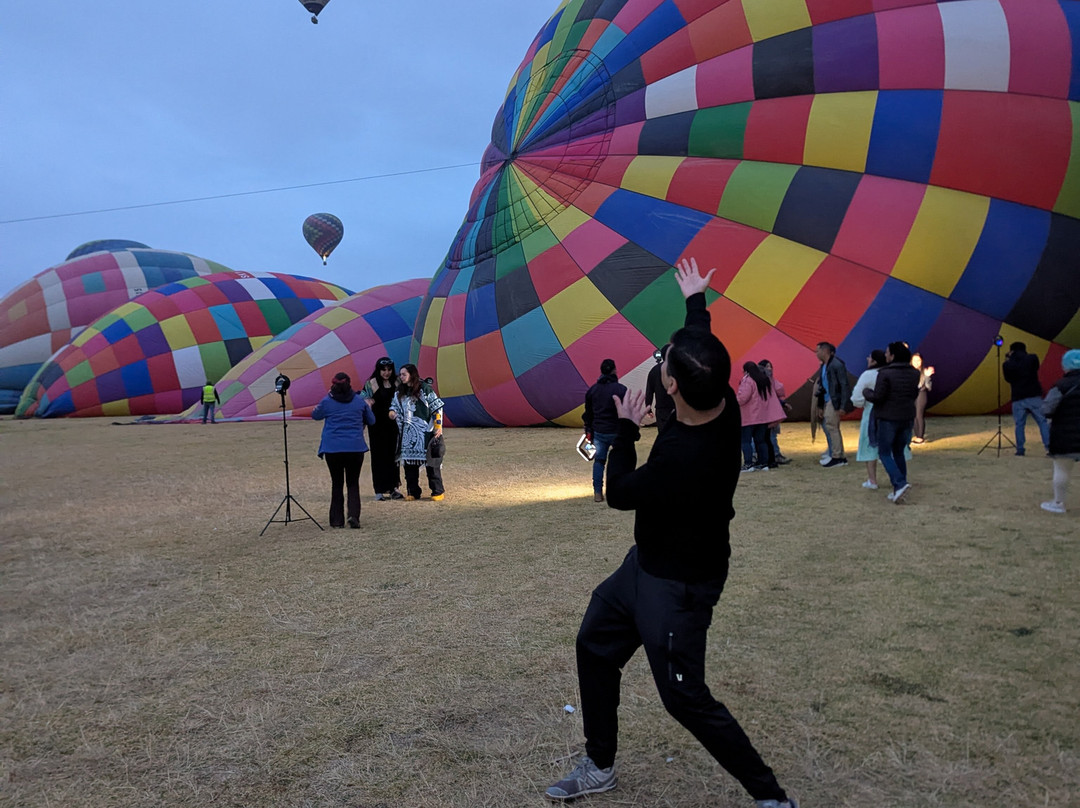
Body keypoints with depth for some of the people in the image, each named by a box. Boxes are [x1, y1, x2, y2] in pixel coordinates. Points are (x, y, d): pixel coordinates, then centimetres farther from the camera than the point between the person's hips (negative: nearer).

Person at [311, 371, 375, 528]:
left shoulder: (327, 402, -3)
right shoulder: (360, 401, 1)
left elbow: (315, 415, 16)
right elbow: (371, 421, 12)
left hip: (332, 449, 0)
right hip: (355, 449, 0)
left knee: (337, 484, 10)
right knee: (353, 483, 8)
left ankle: (337, 520, 12)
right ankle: (353, 516, -9)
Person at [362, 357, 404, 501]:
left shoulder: (396, 383, 4)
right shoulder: (371, 384, -5)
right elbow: (365, 402, -6)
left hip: (393, 424, 3)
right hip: (377, 425, -3)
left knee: (393, 455, 8)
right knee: (379, 455, 1)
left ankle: (393, 488, 17)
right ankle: (380, 490, 7)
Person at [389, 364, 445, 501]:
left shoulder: (424, 388, -6)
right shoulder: (400, 392, 11)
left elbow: (437, 407, -4)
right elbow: (395, 405, 21)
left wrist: (438, 425, -9)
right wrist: (392, 412, -3)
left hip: (425, 432, -5)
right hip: (408, 434, 5)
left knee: (431, 463, -3)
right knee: (409, 462, 5)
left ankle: (438, 492, 5)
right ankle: (412, 492, 15)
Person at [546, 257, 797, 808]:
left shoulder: (684, 460, -36)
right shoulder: (723, 404, -14)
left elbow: (618, 493, -16)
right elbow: (702, 347, 9)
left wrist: (625, 429, -4)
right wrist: (694, 300, 25)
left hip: (678, 586, -9)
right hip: (647, 564, 9)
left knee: (685, 698, -2)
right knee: (595, 645, 19)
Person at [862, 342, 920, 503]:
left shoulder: (885, 373, -17)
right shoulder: (913, 373, 3)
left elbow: (877, 397, -18)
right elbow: (914, 395, 14)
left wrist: (866, 392, 2)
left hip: (888, 419, -6)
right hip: (907, 418, 6)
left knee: (884, 454, 4)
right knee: (899, 453, 16)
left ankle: (900, 483, -15)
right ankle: (898, 490, 16)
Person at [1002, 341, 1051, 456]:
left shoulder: (1007, 364, -2)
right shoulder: (1032, 358, -1)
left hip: (1018, 399, 0)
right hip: (1034, 396, 0)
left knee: (1019, 425, 7)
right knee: (1043, 421, 6)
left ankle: (1020, 450, 6)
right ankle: (1049, 445, -2)